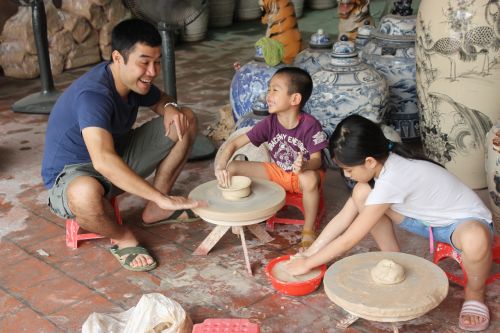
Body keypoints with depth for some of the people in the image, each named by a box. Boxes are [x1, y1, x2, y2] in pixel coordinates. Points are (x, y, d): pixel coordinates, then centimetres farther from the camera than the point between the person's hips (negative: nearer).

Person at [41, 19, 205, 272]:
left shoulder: (134, 79, -6)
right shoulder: (93, 94, -33)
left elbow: (159, 100, 16)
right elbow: (103, 161, -47)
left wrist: (170, 108, -11)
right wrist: (161, 198, -49)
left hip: (118, 157, 8)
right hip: (71, 174, -8)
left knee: (185, 120, -1)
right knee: (86, 193, -47)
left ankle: (154, 211, 5)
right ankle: (120, 237, -10)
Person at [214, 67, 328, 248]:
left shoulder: (310, 125, -24)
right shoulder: (269, 123, -13)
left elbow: (317, 160, -24)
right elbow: (234, 143, -14)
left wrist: (304, 165, -48)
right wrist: (220, 166, -32)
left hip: (303, 175, -4)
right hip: (278, 172, 4)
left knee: (309, 178, -42)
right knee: (233, 168, -11)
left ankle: (308, 230, -18)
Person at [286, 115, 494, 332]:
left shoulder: (391, 180, -35)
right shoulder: (383, 163, -11)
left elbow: (349, 240, -28)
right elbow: (343, 217, -3)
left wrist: (308, 263, -17)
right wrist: (310, 252, -5)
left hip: (467, 221, -7)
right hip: (429, 218, 7)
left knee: (475, 240, -45)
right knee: (362, 193, -12)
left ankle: (474, 293, -10)